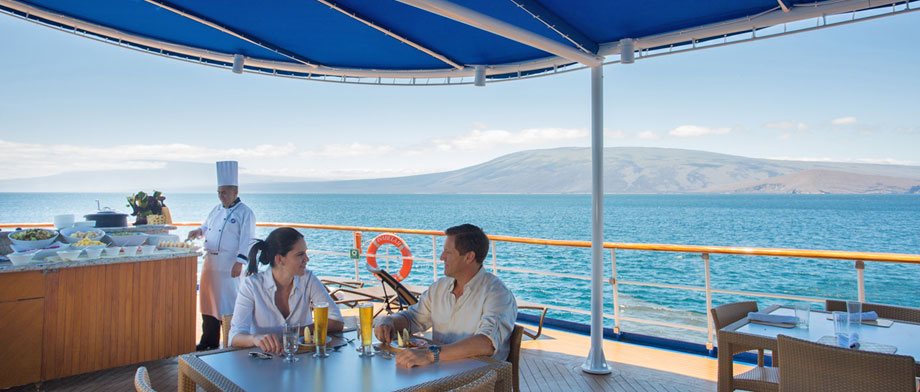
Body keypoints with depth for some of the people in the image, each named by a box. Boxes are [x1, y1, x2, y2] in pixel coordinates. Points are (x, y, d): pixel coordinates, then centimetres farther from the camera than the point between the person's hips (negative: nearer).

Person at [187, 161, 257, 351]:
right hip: (210, 262, 8)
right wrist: (199, 231, 6)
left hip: (228, 265, -8)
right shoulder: (217, 210, 15)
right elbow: (207, 226, 29)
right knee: (208, 302, 14)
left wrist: (239, 262, -22)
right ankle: (208, 342, 27)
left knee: (227, 305, -4)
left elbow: (247, 240, -16)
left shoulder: (245, 213, -10)